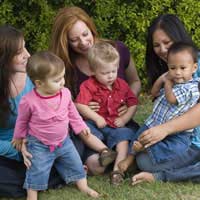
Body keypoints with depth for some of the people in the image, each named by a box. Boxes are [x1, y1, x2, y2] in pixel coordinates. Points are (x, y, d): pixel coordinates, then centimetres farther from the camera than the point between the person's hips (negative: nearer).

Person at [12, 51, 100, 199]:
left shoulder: (65, 93, -14)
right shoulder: (29, 101, -26)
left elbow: (72, 111, 6)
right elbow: (22, 120, -7)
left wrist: (80, 126, 11)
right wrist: (19, 137, 6)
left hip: (63, 141, 4)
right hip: (40, 145, -4)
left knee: (76, 164, 15)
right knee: (37, 173, 0)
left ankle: (84, 187, 36)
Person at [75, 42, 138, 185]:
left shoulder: (122, 85, 8)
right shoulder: (89, 85, -4)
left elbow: (133, 104, 10)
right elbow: (80, 105, -16)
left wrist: (125, 118, -6)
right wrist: (96, 117, -22)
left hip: (115, 126, 2)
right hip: (95, 124, -2)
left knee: (123, 134, -27)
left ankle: (118, 167, -34)